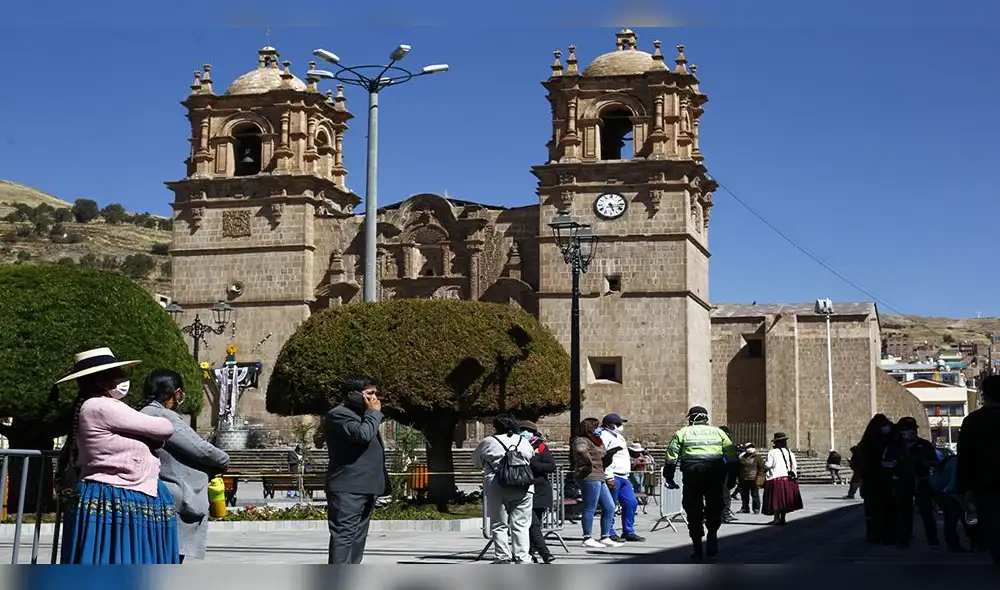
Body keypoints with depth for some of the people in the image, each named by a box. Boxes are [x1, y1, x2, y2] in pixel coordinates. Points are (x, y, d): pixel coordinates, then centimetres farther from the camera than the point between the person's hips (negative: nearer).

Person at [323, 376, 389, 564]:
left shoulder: (362, 415, 23)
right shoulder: (338, 415, -9)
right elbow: (363, 434, -25)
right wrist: (374, 413, -11)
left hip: (365, 488, 10)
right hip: (347, 490, -10)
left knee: (358, 537, 11)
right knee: (344, 535, -13)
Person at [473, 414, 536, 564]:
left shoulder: (488, 442, 1)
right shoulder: (524, 442, 12)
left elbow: (476, 461, 12)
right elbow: (532, 459, 20)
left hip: (497, 489, -3)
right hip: (523, 489, 3)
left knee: (499, 525, 4)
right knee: (521, 525, 6)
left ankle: (503, 558, 2)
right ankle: (522, 558, 3)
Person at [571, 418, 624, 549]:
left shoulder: (597, 443, 23)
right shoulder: (582, 441, -7)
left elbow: (603, 464, 22)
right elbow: (581, 451, -32)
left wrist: (609, 454, 5)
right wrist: (589, 463, -24)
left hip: (599, 478, 10)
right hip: (589, 477, -10)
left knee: (609, 507, 9)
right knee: (590, 508, -6)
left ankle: (605, 538, 15)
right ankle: (588, 538, 0)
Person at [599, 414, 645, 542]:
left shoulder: (618, 436, 22)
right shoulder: (604, 436, -10)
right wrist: (609, 478, -22)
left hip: (624, 477, 10)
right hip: (613, 477, -10)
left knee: (631, 503, 8)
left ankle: (628, 532, 17)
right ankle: (609, 533, 3)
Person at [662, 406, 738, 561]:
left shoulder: (682, 433, 14)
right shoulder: (718, 432, 18)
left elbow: (671, 458, 5)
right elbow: (732, 456, 12)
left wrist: (669, 479, 11)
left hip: (692, 474, -1)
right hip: (715, 474, 1)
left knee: (693, 509, 7)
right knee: (714, 507, 17)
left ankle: (697, 546, 7)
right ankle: (712, 534, -1)